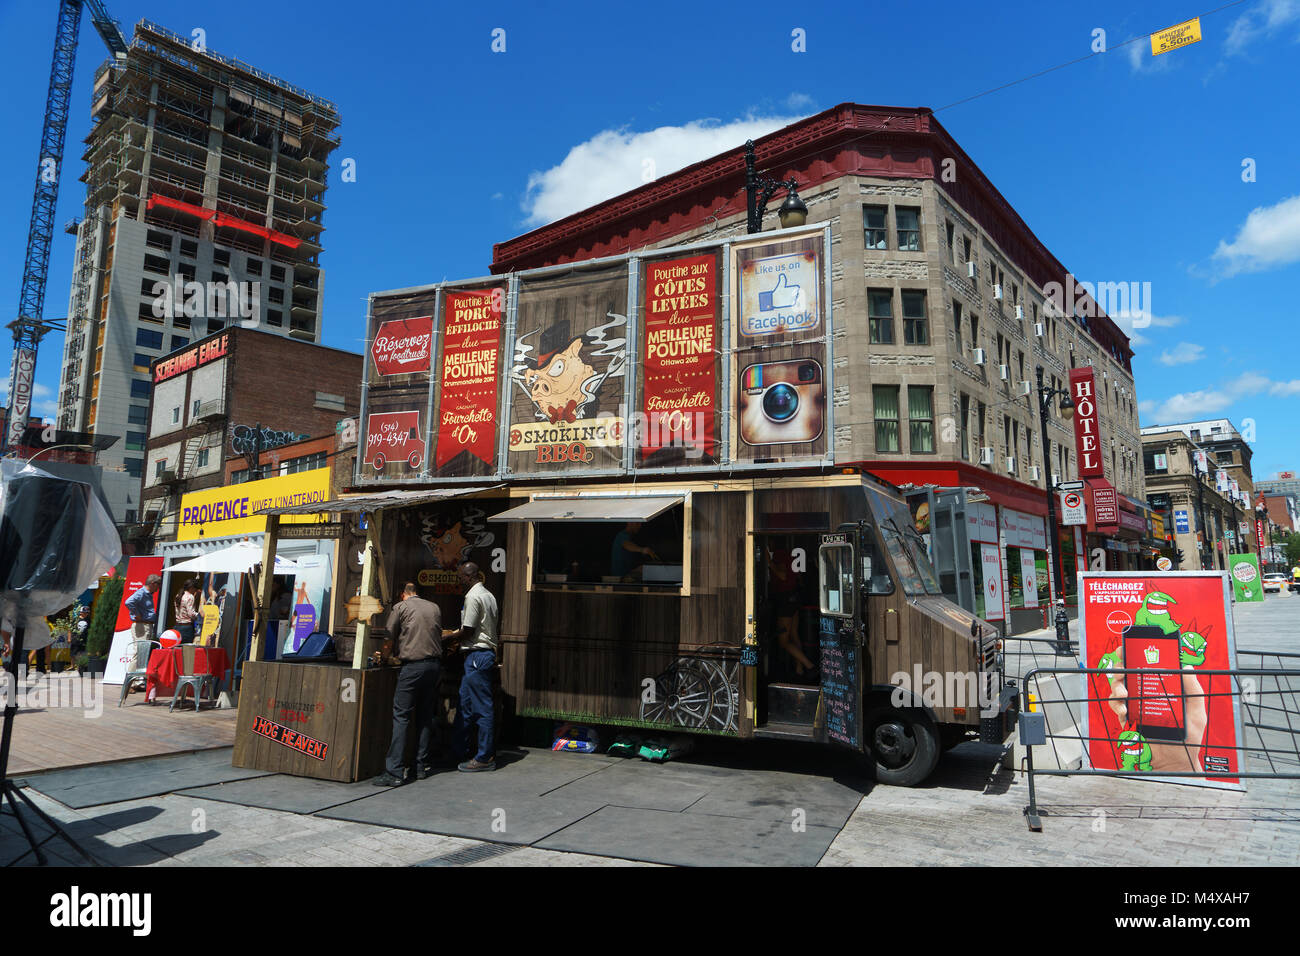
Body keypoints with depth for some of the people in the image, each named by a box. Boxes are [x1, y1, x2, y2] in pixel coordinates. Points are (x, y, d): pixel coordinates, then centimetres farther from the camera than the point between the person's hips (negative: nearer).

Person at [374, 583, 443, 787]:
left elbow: (389, 635, 5)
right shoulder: (434, 607, 14)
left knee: (401, 717, -4)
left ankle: (395, 772, -8)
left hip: (412, 666, -5)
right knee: (425, 717, 13)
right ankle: (422, 765, 16)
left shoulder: (400, 607, 2)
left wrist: (396, 654, 24)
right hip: (435, 664, 5)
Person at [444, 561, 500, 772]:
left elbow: (468, 632, -15)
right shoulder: (488, 595, 15)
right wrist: (457, 633, 19)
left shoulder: (473, 596, -14)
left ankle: (485, 758, 2)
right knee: (465, 705, 15)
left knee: (482, 707, -4)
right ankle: (459, 752, 23)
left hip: (477, 656, -10)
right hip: (487, 653, 10)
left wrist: (450, 636, 2)